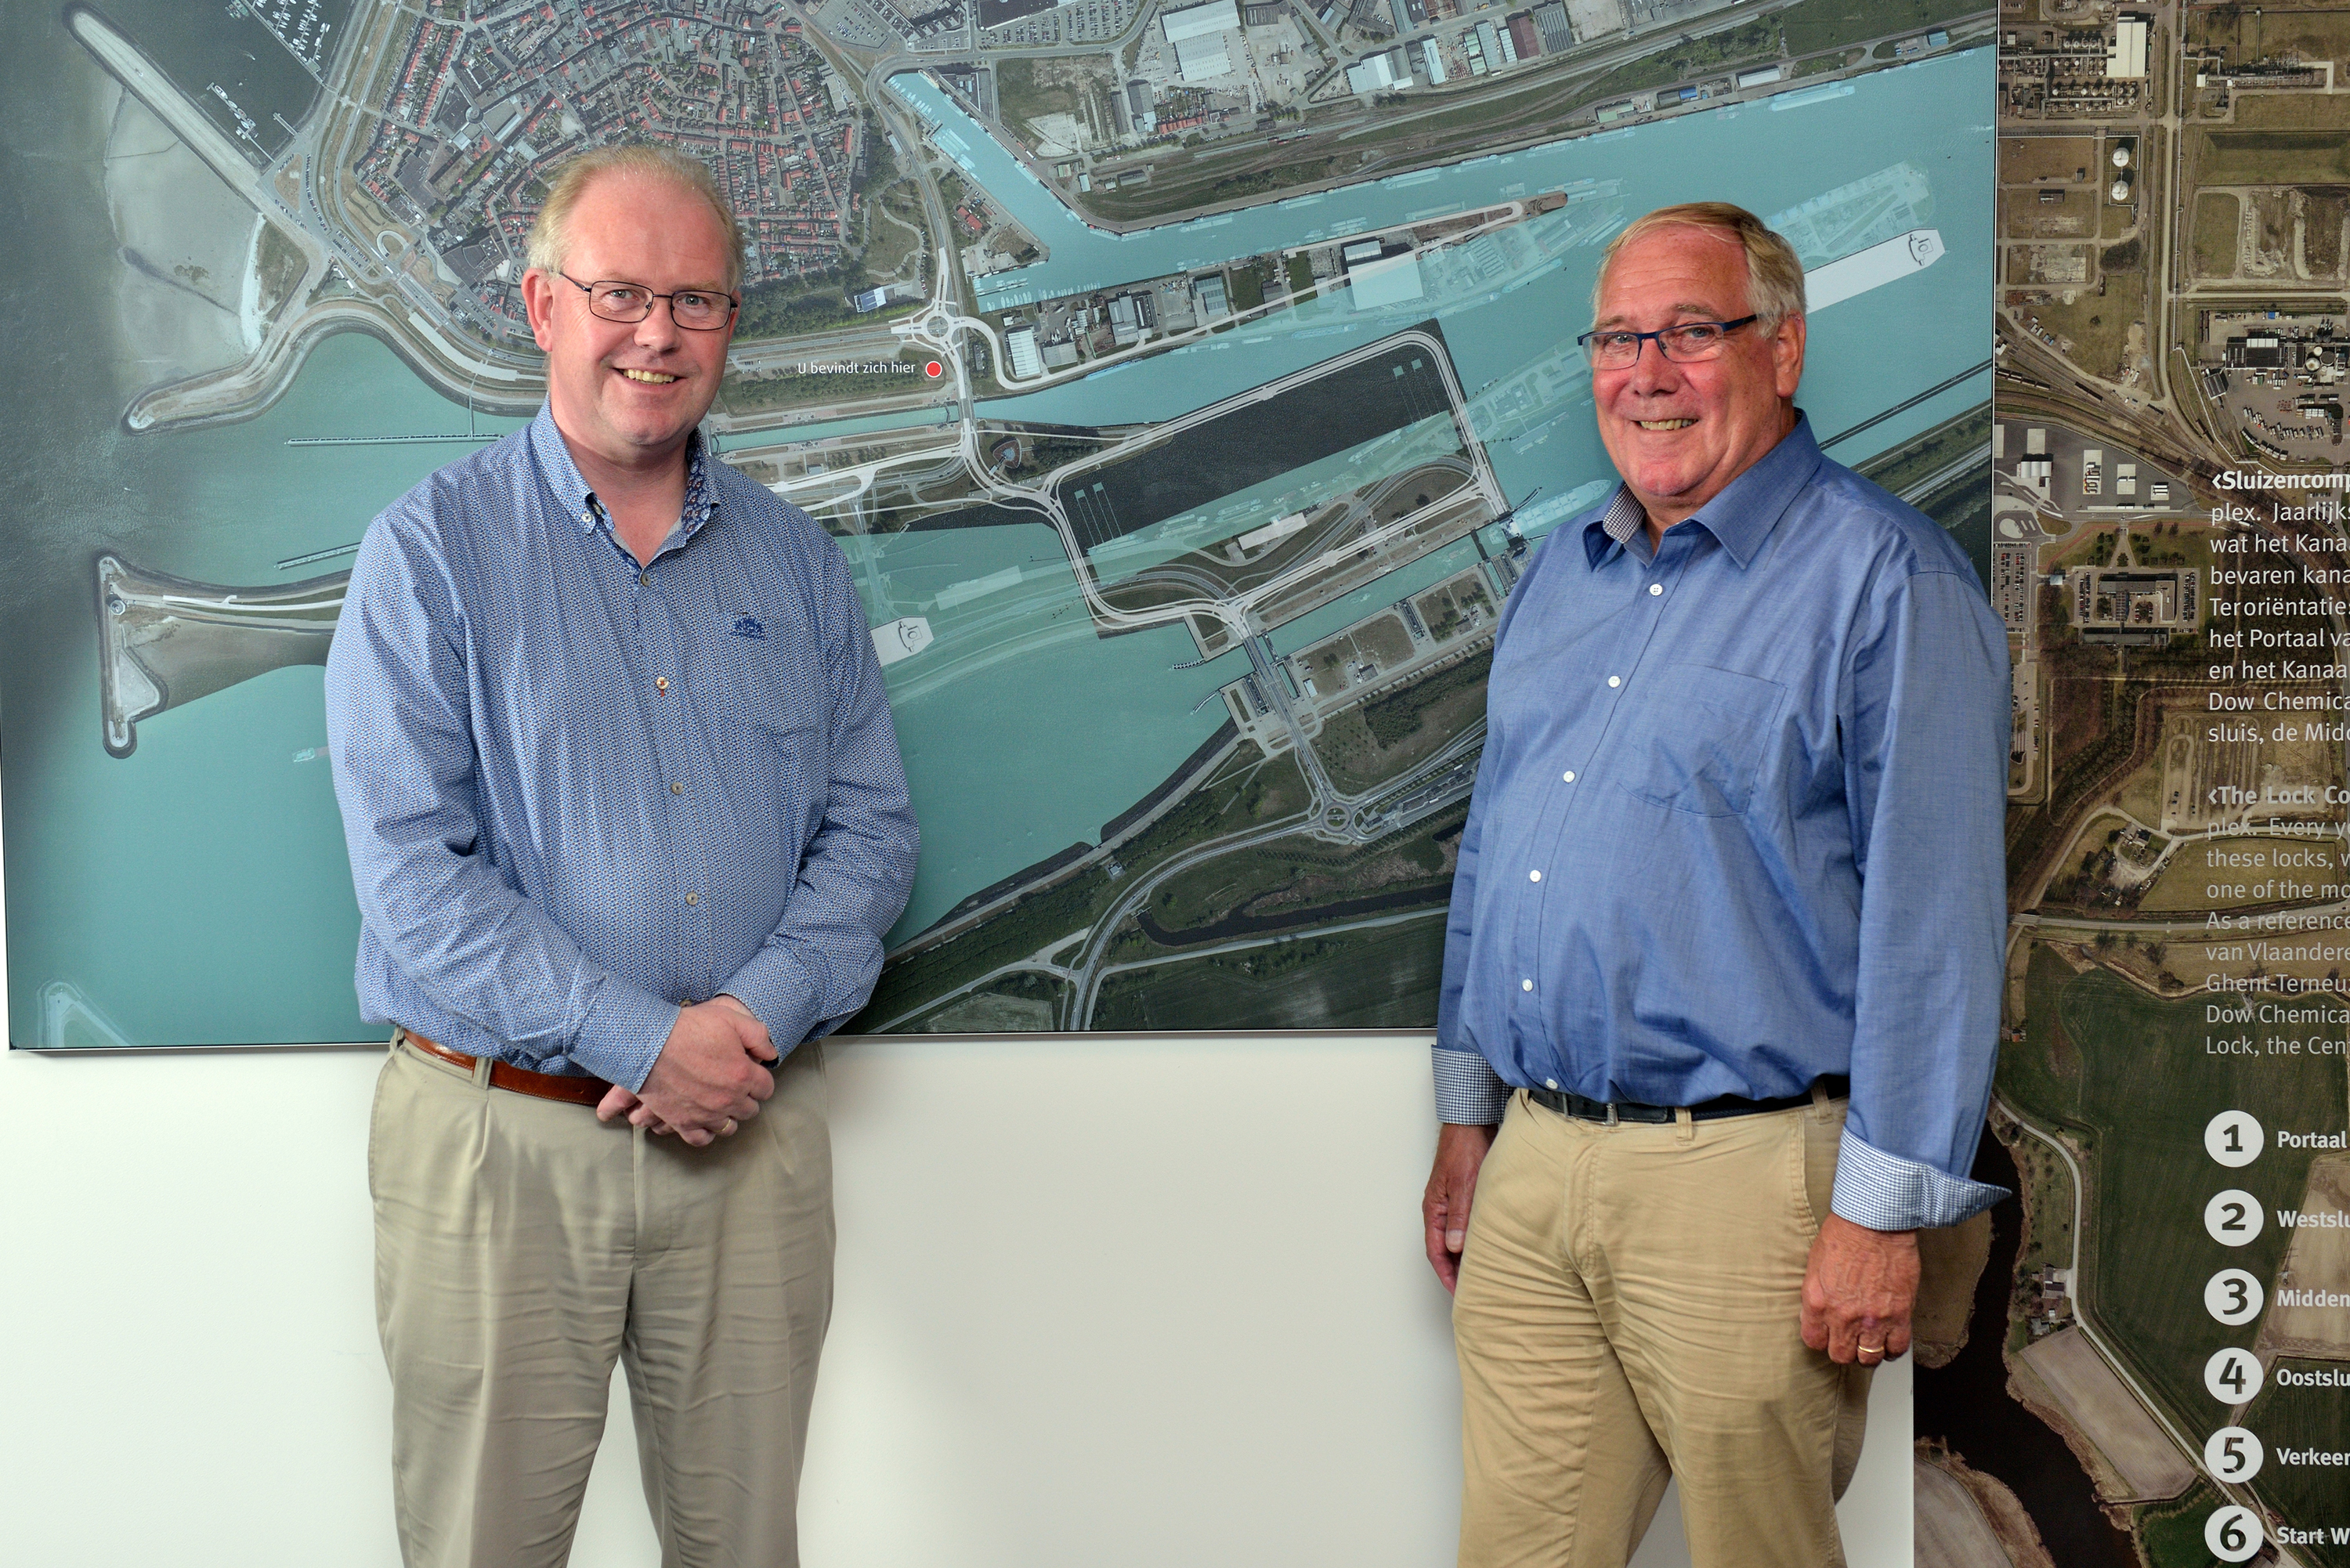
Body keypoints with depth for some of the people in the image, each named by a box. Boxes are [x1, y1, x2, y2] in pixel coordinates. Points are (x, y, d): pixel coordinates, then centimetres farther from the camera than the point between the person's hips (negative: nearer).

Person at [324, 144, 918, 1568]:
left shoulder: (796, 562, 10)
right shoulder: (431, 554, -3)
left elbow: (873, 827, 6)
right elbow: (413, 866, -11)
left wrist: (760, 1013, -12)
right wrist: (643, 1041, -18)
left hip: (757, 1133, 3)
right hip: (505, 1139, -3)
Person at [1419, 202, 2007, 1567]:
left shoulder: (1886, 580, -8)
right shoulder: (1562, 576, 14)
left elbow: (1935, 915, -13)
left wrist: (1883, 1212, -15)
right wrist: (1467, 1112, 19)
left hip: (1743, 1181, -6)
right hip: (1531, 1167, 6)